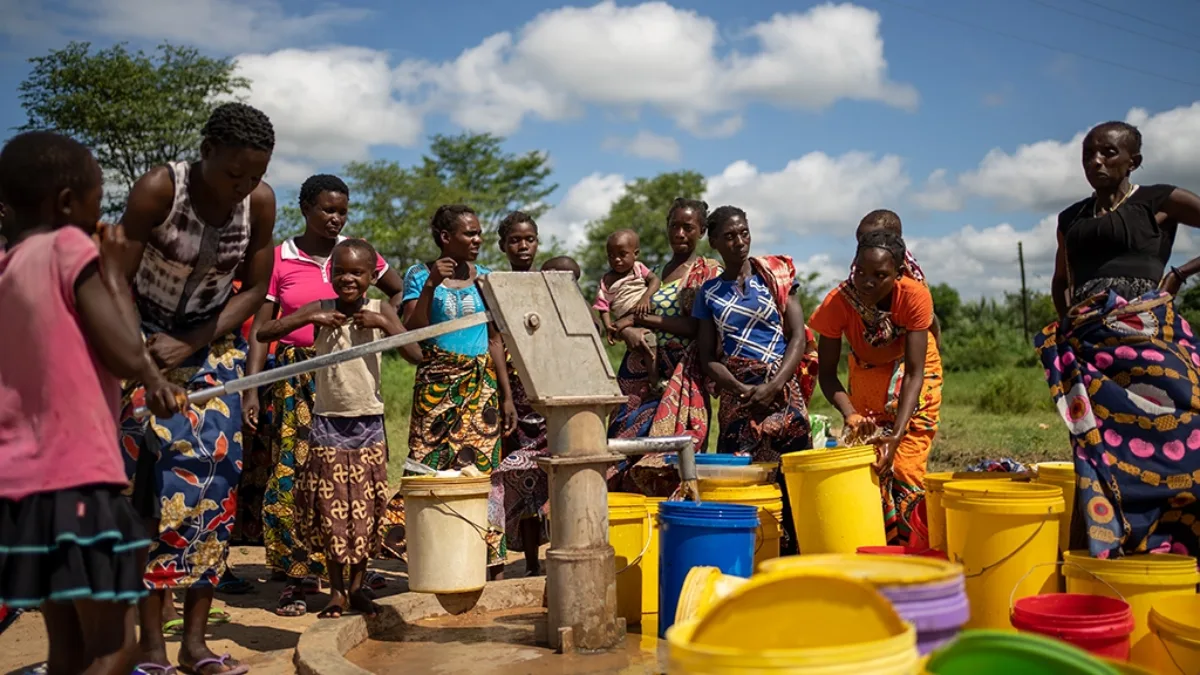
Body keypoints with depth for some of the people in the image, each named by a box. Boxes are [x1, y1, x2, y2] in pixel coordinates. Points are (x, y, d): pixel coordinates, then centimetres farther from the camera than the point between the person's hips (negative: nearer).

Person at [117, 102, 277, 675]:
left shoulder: (261, 201, -12)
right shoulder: (158, 189, -22)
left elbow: (253, 290, -5)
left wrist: (191, 346, -16)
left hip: (213, 336, 3)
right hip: (145, 334, -3)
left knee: (216, 465, -5)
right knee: (154, 465, -12)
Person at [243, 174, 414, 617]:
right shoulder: (280, 259, 1)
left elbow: (399, 291, 20)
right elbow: (260, 328, 0)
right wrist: (251, 390, -7)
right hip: (298, 377, -2)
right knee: (294, 472, -6)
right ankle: (299, 575, 5)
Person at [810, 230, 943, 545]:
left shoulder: (915, 295, -33)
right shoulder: (837, 302, -29)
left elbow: (914, 372, -31)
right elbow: (827, 373, -22)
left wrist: (897, 434, -41)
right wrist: (850, 415, -40)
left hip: (914, 373, -2)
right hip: (867, 372, 2)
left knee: (905, 468, -8)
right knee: (870, 465, -3)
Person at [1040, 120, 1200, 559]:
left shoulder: (1159, 202, 6)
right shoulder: (1071, 218, 20)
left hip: (1146, 336, -4)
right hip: (1086, 344, 4)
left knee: (1162, 440, -9)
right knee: (1092, 449, 1)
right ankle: (1087, 560, 3)